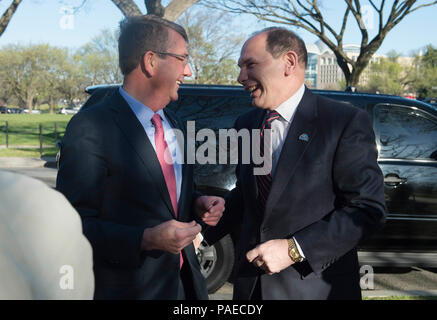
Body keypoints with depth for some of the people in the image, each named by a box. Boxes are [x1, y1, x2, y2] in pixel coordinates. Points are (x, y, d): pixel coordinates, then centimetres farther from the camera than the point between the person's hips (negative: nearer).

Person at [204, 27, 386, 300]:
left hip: (316, 285, -5)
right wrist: (202, 232, 3)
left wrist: (295, 249, -20)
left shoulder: (347, 122, -11)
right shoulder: (245, 125, 8)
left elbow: (368, 208, -15)